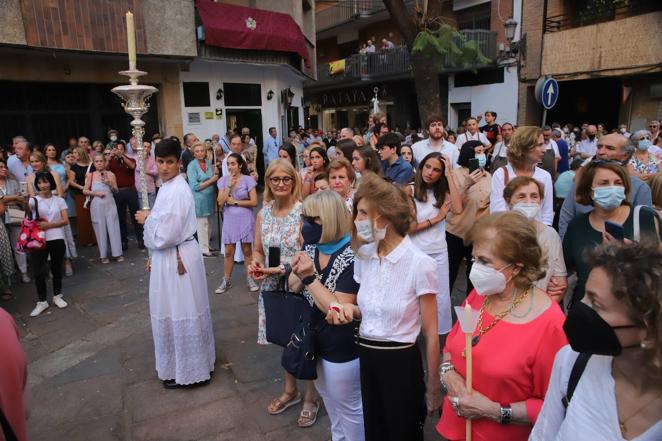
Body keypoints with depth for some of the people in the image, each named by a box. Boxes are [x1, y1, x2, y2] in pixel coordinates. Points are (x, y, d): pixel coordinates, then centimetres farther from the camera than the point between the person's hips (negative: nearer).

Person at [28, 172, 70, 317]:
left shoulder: (59, 200, 4)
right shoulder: (34, 200, 2)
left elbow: (65, 220, -2)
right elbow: (27, 207, -20)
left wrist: (48, 225, -16)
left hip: (57, 239, 1)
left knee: (56, 269, 12)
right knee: (38, 271, 1)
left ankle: (57, 296, 28)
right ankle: (41, 302, 13)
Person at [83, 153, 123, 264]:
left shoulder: (111, 174, 2)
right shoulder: (90, 175, 1)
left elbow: (116, 190, 4)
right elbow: (85, 191, 3)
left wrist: (109, 183, -13)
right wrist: (96, 193, -12)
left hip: (110, 204, 0)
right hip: (97, 206, 0)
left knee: (113, 228, 0)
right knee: (100, 229, 4)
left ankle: (118, 253, 8)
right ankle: (103, 255, 11)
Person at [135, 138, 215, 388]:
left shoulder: (177, 191, -23)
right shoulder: (167, 187, 9)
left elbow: (165, 234, -25)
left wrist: (147, 218, -8)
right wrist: (154, 256, 16)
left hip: (177, 259, -10)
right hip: (167, 257, 10)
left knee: (180, 313, 4)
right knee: (173, 312, 21)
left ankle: (188, 371, 21)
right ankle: (178, 367, 39)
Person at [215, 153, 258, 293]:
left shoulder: (248, 180, -7)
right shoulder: (224, 180, 1)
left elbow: (254, 202, -11)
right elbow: (220, 202, -7)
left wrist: (234, 202, -10)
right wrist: (229, 186, -13)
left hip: (245, 219, -2)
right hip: (229, 219, 2)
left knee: (247, 250, 7)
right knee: (229, 252, 7)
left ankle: (250, 279, 21)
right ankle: (226, 281, 18)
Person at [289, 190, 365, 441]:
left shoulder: (351, 255, -26)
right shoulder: (310, 246, -4)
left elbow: (338, 309, -27)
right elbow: (293, 288, 4)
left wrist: (310, 277, -31)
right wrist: (297, 273, -17)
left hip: (341, 348, -8)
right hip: (312, 339, 8)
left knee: (348, 408, 15)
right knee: (329, 400, 29)